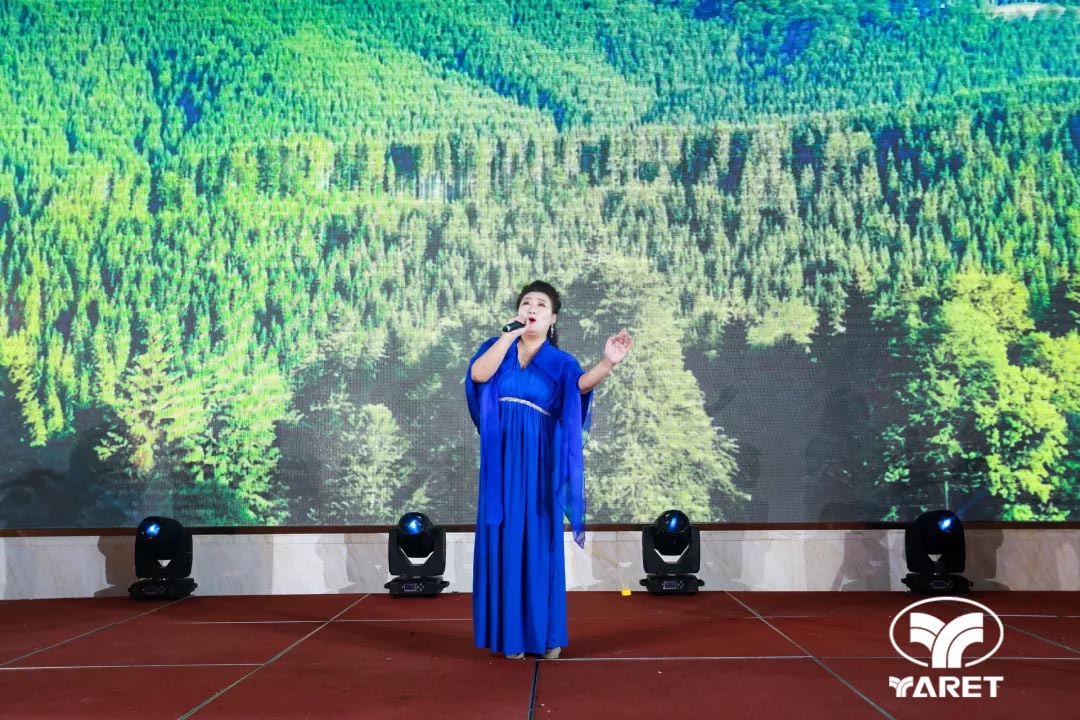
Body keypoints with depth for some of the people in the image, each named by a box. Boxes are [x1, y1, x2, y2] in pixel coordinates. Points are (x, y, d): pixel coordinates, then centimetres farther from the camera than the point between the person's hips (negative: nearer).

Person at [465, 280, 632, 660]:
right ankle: (510, 633, 7)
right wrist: (510, 333, -11)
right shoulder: (498, 348, 9)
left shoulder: (561, 363, 4)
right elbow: (478, 374, -12)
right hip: (503, 461, 1)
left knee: (540, 543, 0)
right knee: (505, 542, 1)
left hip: (537, 464, -1)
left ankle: (546, 634, 8)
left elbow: (583, 384, -18)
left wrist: (607, 363, -39)